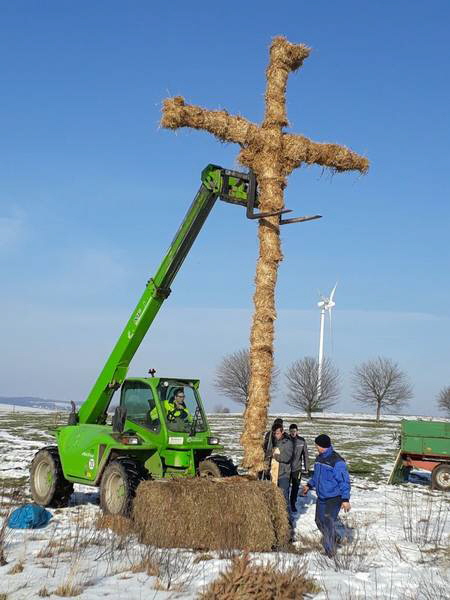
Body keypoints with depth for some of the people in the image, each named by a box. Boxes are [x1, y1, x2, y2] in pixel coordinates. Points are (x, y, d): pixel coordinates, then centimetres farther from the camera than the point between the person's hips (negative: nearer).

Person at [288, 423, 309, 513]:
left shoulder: (302, 441, -4)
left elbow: (305, 454, 4)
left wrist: (306, 467, 4)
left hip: (297, 468, 1)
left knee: (295, 487, 10)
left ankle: (293, 504, 25)